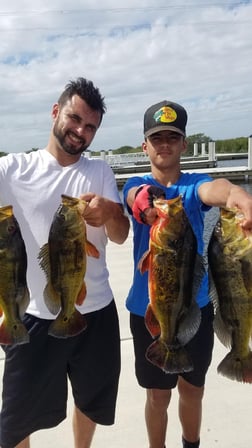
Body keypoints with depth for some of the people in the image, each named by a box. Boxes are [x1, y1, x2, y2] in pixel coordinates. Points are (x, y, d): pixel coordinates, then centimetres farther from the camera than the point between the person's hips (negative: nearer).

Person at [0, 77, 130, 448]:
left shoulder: (100, 172, 0)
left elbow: (121, 236, -6)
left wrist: (108, 212, -28)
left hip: (96, 311, 3)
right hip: (35, 315, -2)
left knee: (92, 401, 24)